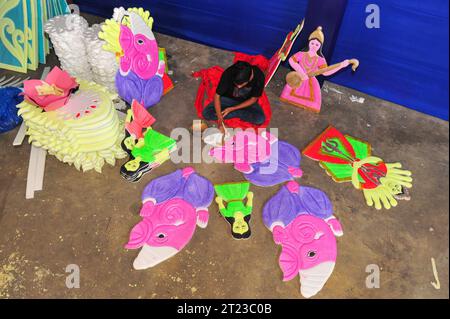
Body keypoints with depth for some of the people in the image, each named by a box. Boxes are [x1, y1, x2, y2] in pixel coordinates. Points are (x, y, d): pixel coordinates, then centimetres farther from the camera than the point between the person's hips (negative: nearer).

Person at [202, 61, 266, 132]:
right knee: (206, 113, -22)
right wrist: (220, 120, -31)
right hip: (228, 98, 1)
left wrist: (232, 109, -22)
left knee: (260, 119, -29)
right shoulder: (228, 74, -31)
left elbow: (254, 99, -15)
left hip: (247, 102, 0)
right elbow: (217, 96, -22)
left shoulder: (259, 76, -29)